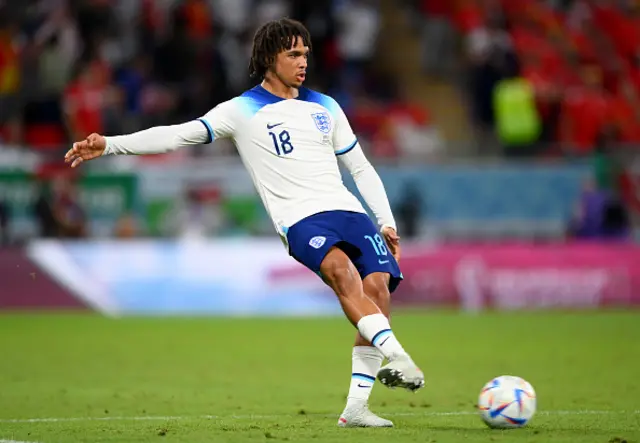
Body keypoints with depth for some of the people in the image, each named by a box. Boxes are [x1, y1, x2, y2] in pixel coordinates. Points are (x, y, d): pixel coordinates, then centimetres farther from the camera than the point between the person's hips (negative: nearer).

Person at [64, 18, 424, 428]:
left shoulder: (324, 107, 20)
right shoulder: (242, 111, 7)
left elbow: (361, 168, 25)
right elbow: (178, 135, 0)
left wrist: (386, 221, 14)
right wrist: (109, 145, -11)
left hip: (348, 210, 4)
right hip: (301, 220, -4)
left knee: (378, 285, -16)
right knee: (341, 269, -34)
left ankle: (356, 407, -13)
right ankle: (396, 357, -44)